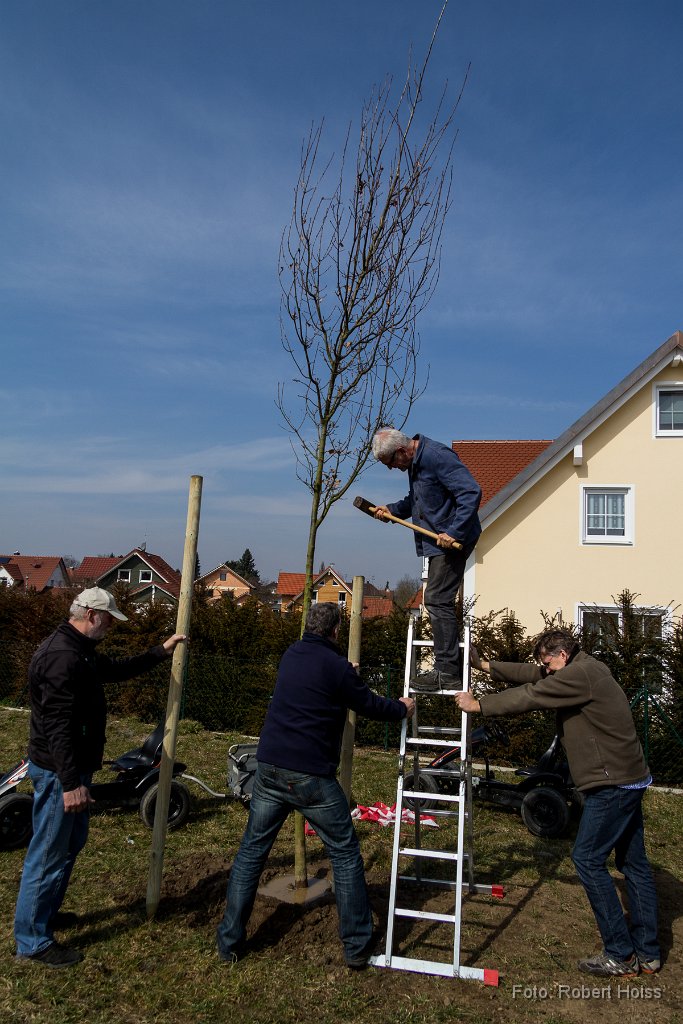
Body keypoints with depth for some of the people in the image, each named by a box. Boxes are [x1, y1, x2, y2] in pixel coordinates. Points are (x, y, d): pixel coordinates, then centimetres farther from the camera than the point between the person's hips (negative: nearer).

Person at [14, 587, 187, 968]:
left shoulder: (81, 650, 9)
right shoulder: (62, 657, -25)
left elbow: (117, 669, 25)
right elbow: (58, 726, -29)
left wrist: (161, 652, 20)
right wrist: (70, 783, -29)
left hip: (74, 767, 11)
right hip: (58, 773, -11)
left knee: (71, 844, 23)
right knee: (49, 856, 2)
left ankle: (47, 913, 38)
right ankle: (33, 941, 15)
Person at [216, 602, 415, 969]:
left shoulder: (290, 656, 9)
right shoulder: (336, 667, -10)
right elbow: (370, 705, 3)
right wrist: (403, 708, 21)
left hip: (269, 768, 5)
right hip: (311, 777, -5)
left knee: (251, 851, 17)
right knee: (345, 854, 11)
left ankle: (229, 941, 20)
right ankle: (356, 946, 18)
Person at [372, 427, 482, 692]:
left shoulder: (437, 456, -20)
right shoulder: (415, 462, 12)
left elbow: (471, 492, -25)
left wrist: (454, 532, -28)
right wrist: (392, 510, 10)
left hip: (453, 541, -11)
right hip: (437, 541, 11)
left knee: (437, 601, -11)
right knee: (438, 602, 14)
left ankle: (446, 673, -5)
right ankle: (449, 667, 23)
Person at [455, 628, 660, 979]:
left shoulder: (582, 673, -18)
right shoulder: (585, 670, 13)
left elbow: (529, 696, -18)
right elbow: (531, 676, 17)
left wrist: (479, 705, -10)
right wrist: (487, 666, 16)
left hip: (612, 782, -11)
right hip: (629, 779, 11)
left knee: (588, 858, -4)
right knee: (634, 863, 14)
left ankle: (620, 955, 3)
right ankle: (646, 953, 24)